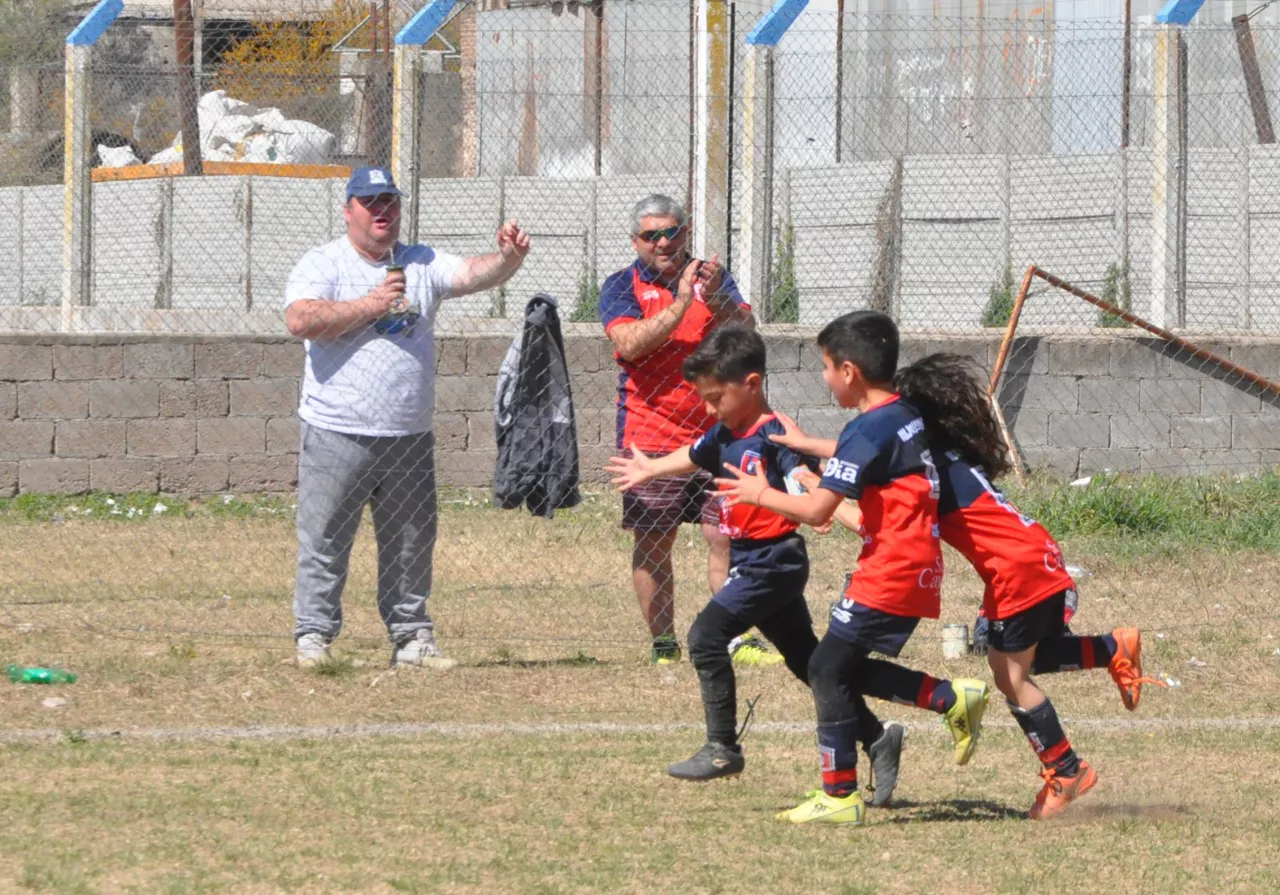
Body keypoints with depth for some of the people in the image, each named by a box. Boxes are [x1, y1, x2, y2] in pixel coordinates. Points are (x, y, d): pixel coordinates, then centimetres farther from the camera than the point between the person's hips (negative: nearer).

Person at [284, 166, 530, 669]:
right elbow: (300, 321, -16)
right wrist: (370, 306, -16)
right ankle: (314, 636, 6)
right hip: (338, 437, -4)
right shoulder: (323, 265, 0)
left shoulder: (422, 265, 11)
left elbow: (475, 274, -4)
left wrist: (509, 258, -25)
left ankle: (410, 637, 18)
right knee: (324, 542, -2)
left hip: (409, 437, 4)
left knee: (411, 543, 10)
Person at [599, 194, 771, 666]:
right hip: (651, 438, -2)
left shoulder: (713, 277, 10)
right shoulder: (622, 287, 3)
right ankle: (663, 644, 8)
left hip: (717, 431, 2)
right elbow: (630, 344, -14)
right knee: (652, 542, 1)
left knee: (727, 536, -2)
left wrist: (716, 299, -21)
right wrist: (681, 304, -21)